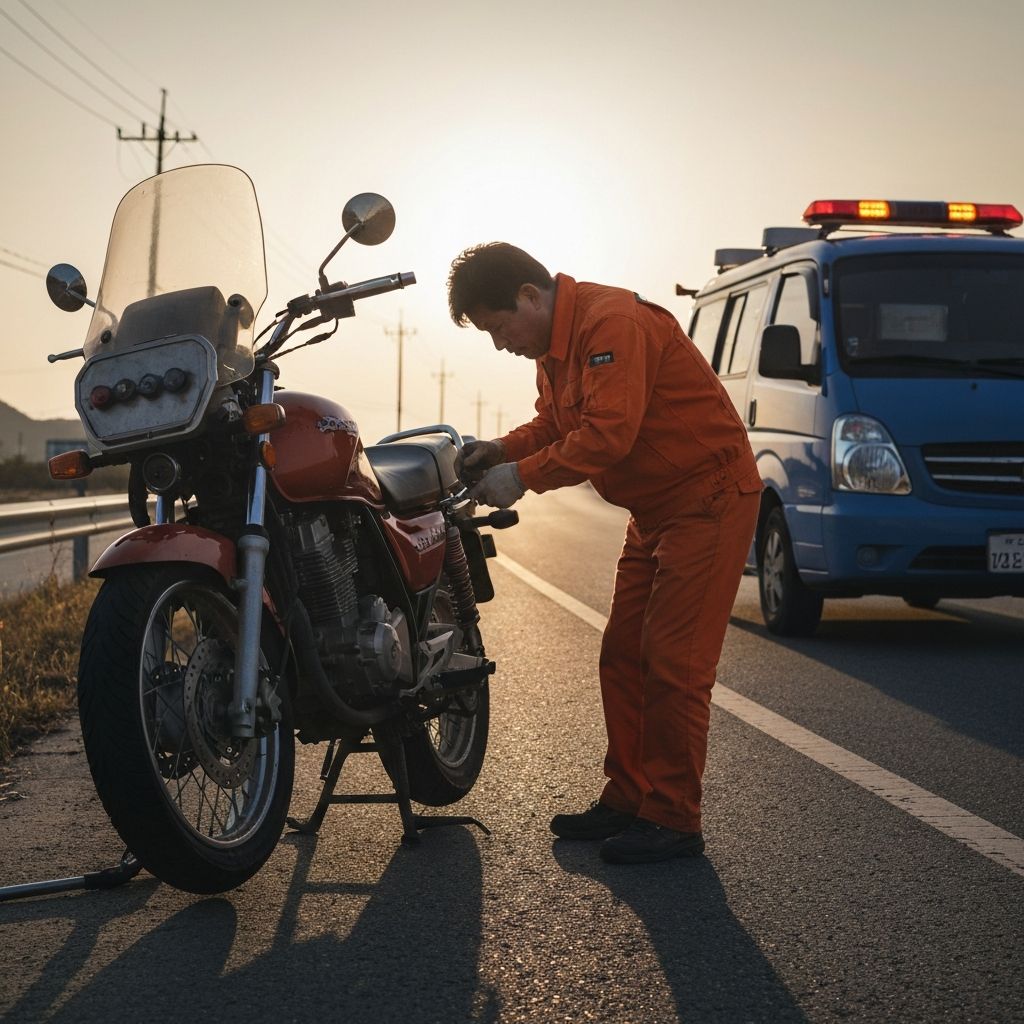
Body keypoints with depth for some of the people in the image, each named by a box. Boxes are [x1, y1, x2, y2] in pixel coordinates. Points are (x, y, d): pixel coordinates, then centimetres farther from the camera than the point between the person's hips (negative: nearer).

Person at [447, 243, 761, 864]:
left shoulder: (612, 322, -24)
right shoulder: (554, 346, 9)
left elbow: (608, 433, -31)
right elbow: (555, 422, 16)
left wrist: (524, 475, -25)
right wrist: (503, 450, -1)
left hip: (710, 498, -10)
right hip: (655, 511, 10)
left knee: (673, 665, -10)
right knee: (624, 659, 11)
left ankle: (674, 822, -3)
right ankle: (627, 800, 20)